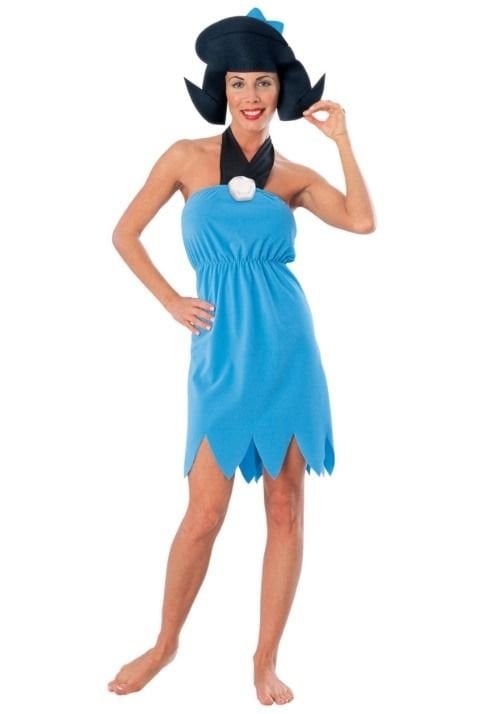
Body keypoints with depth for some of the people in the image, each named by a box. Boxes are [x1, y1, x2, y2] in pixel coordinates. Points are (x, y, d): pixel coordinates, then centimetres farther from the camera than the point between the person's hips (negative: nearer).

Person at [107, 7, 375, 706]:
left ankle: (266, 660, 20)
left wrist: (341, 138, -7)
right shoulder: (186, 157, 4)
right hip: (222, 354, -2)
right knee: (204, 514, 0)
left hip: (287, 349, 2)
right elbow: (125, 235, 9)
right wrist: (170, 301, 3)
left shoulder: (294, 175, 8)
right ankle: (166, 644, 23)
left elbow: (362, 222, -9)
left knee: (286, 507, 5)